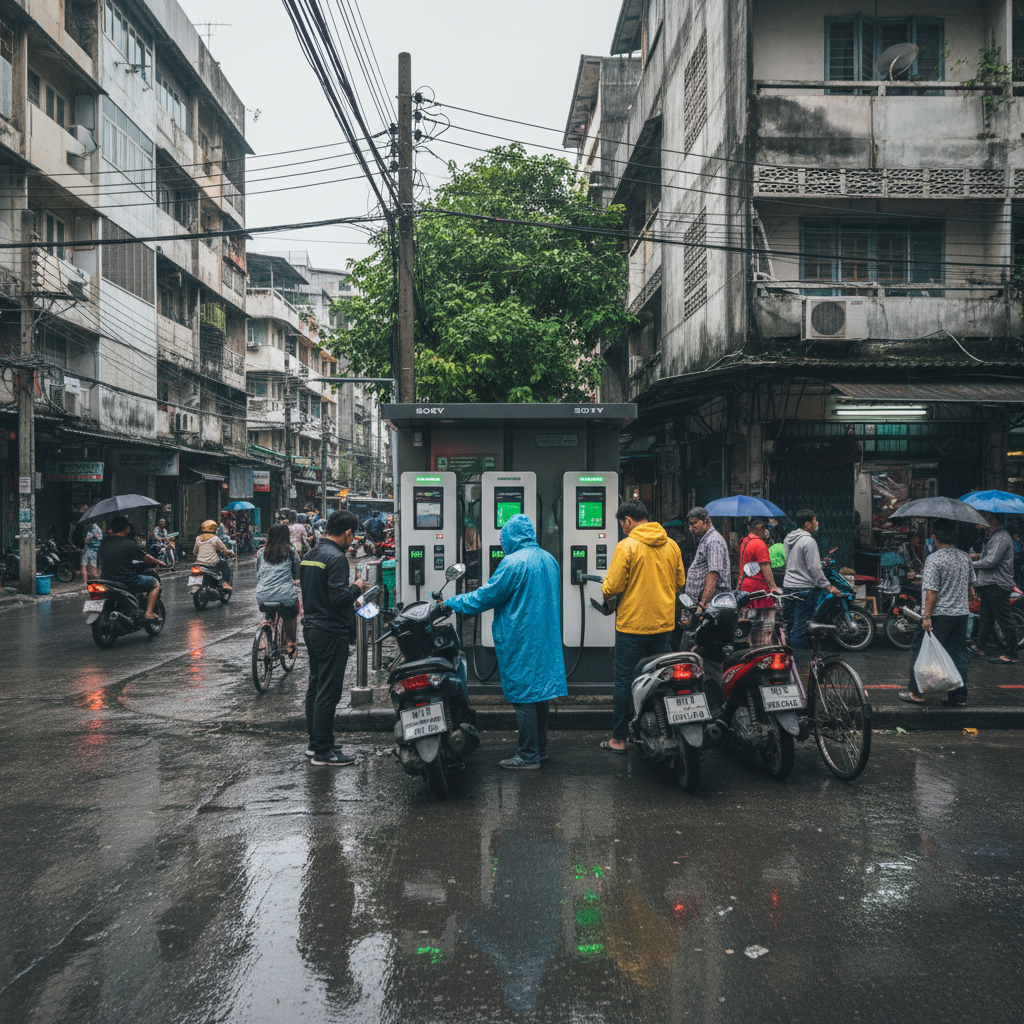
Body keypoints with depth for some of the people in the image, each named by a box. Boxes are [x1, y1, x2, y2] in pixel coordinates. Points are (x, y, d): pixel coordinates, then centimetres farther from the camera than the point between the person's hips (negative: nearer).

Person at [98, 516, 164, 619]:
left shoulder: (104, 542, 4)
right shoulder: (129, 544, -13)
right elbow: (147, 559, -1)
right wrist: (159, 562, 19)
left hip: (107, 579, 7)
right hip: (127, 581, -7)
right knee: (155, 583, 13)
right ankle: (149, 612, 1)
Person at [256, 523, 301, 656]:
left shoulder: (261, 552, 8)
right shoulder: (290, 551, 2)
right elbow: (298, 574, 14)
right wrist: (295, 580, 35)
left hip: (263, 597, 2)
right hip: (285, 597, -2)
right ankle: (289, 642, 25)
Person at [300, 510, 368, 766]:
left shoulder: (309, 555, 12)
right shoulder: (336, 557, -17)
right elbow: (338, 598, -24)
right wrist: (357, 588, -6)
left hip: (311, 628, 10)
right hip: (331, 632, -10)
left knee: (315, 687, 16)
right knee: (328, 692, -4)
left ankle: (314, 743, 25)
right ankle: (323, 751, 1)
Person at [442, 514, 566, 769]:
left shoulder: (513, 563, -16)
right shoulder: (549, 560, 9)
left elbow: (486, 597, -12)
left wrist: (452, 603, -1)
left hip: (520, 641, -8)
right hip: (545, 639, 8)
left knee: (522, 695, -1)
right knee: (539, 692, 15)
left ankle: (529, 756, 4)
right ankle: (541, 748, 23)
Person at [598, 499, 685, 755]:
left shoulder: (627, 546, -14)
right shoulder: (671, 545, 5)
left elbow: (612, 587, -15)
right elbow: (679, 582, 13)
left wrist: (605, 589, 7)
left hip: (632, 624, -5)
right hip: (664, 623, 6)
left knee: (624, 681, 3)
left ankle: (619, 739, 7)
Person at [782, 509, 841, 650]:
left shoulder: (789, 538, 10)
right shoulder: (808, 541, -17)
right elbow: (814, 569, -18)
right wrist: (829, 587, -12)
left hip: (788, 585, 9)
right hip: (804, 588, -9)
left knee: (790, 622, 16)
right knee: (800, 626, -5)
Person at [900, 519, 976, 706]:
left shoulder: (934, 559, -15)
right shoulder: (965, 557, 7)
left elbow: (931, 591, -20)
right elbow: (970, 585, 20)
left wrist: (927, 616, -18)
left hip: (939, 615, -7)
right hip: (961, 614, 7)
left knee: (920, 651, 4)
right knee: (958, 654, 12)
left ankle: (916, 692, 8)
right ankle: (959, 696, 14)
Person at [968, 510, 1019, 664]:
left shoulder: (1001, 538, -19)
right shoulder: (994, 536, 15)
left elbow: (991, 561, -24)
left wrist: (972, 564, -12)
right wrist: (978, 555, 10)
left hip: (998, 585, -11)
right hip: (989, 584, 11)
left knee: (1005, 620, -5)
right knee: (986, 617, 19)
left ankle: (1010, 656, 0)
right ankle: (979, 647, 29)